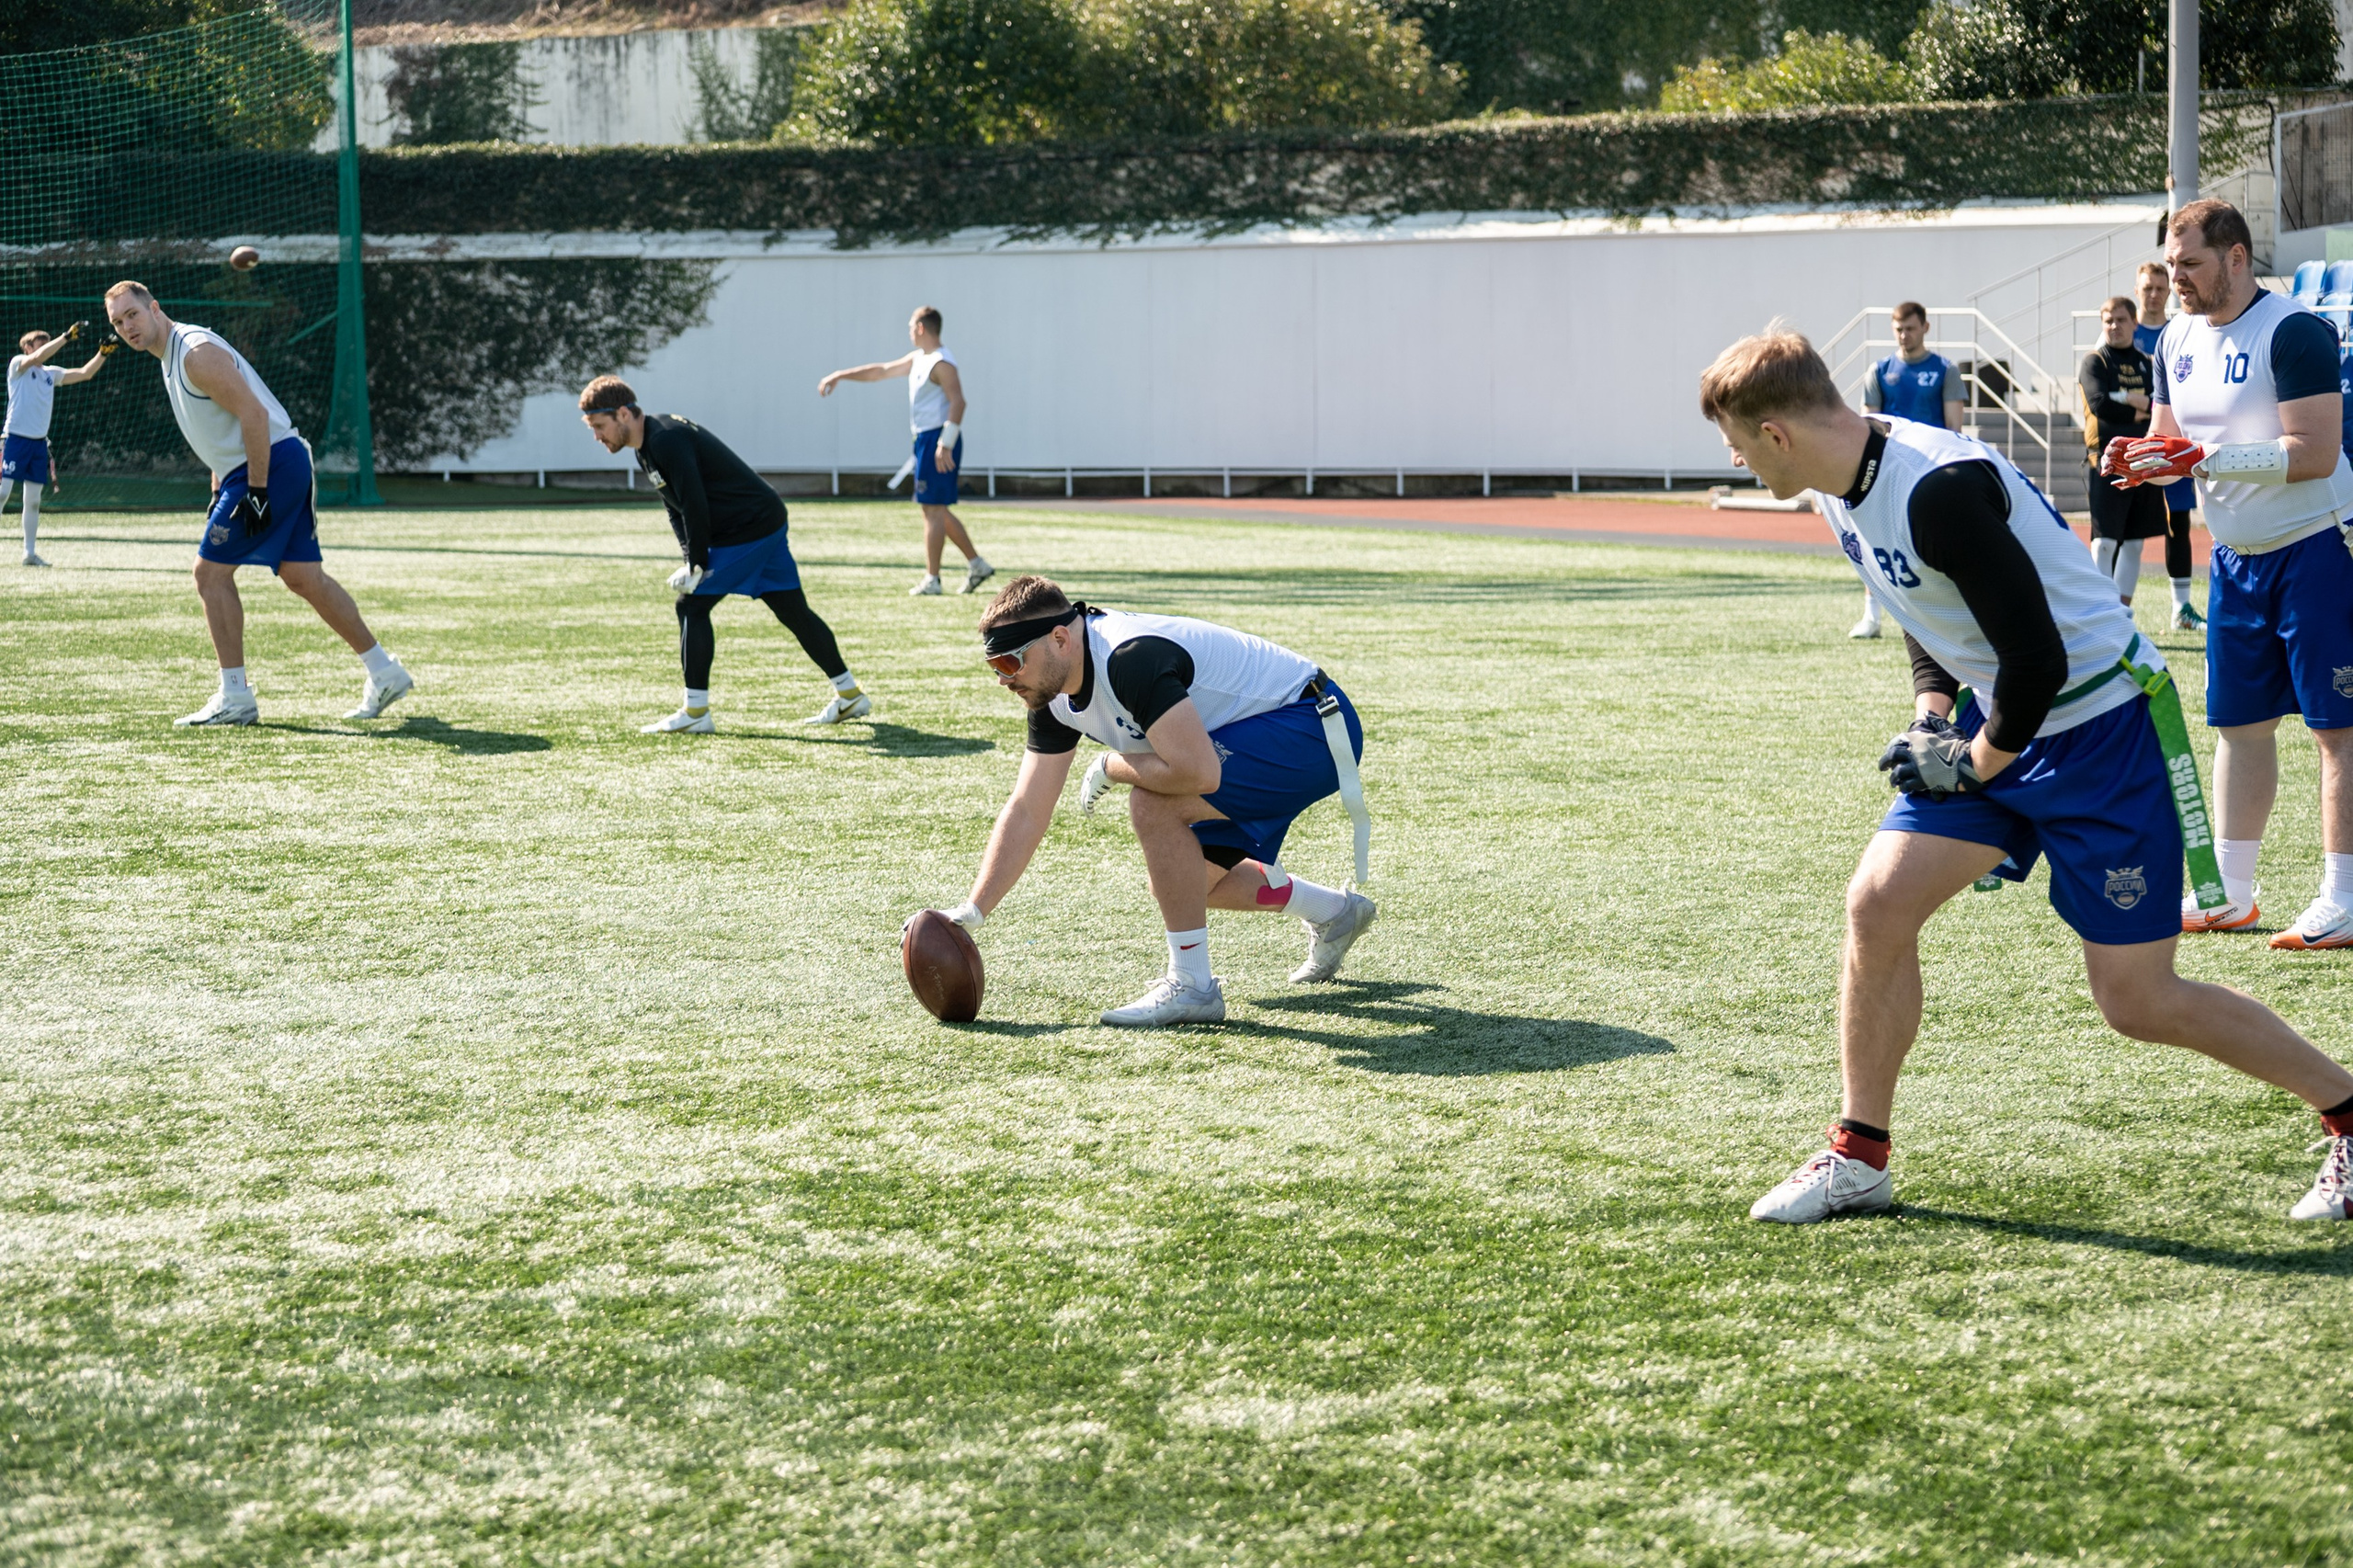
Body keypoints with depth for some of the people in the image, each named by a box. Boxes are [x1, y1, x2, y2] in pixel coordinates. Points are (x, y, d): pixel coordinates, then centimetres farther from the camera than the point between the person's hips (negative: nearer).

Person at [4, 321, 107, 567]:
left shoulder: (51, 373, 15)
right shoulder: (18, 365, -2)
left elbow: (85, 373, 13)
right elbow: (37, 357, -22)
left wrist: (103, 353, -2)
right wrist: (67, 336, -26)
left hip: (39, 442, 6)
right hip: (15, 437, -6)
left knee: (33, 500, 7)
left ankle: (30, 553, 11)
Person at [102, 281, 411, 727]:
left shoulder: (196, 353, -15)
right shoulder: (172, 358, 17)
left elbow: (254, 414, -21)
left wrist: (256, 491, -22)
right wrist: (219, 491, 22)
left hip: (271, 465, -10)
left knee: (211, 571, -6)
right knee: (304, 577, 10)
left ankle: (235, 698, -3)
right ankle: (384, 673, 14)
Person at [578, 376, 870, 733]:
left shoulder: (666, 439, -21)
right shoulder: (646, 448, 12)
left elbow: (695, 505, -24)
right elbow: (677, 509, 16)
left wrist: (698, 566, -16)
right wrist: (693, 560, 2)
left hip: (749, 527, -10)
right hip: (766, 526, 10)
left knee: (692, 605, -9)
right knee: (793, 610, 14)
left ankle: (696, 712, -8)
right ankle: (851, 696, 21)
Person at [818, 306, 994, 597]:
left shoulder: (941, 363, -14)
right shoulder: (919, 359, 17)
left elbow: (958, 402, -24)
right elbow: (882, 371, 26)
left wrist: (945, 444, -30)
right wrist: (840, 376, 26)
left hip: (938, 440, -10)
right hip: (926, 440, 10)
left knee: (933, 509, -7)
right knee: (938, 510, 13)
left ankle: (931, 580, -5)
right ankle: (977, 565, 15)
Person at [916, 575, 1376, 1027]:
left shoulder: (1130, 658, -31)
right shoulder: (1054, 696, -1)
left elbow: (1198, 772, -38)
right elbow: (1027, 811, 4)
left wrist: (1110, 766, -20)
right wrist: (970, 912, -3)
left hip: (1313, 727, -10)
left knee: (1152, 803, -25)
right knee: (1193, 879, 17)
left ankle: (1191, 986, -15)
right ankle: (1335, 913, 39)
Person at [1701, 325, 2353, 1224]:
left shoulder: (1940, 489, -29)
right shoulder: (1844, 488, 2)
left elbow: (2037, 657, -27)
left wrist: (1977, 762, -13)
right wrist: (1930, 712, 7)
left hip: (2102, 731, -9)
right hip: (1997, 722, 9)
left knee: (2137, 1002, -4)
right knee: (1877, 906, -2)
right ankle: (1859, 1158, 11)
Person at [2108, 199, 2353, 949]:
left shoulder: (2292, 331, -16)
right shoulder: (2177, 339, 9)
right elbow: (2171, 440, 19)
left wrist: (2201, 457, -26)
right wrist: (2141, 457, -5)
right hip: (2235, 556, 8)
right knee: (2238, 722, 11)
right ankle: (2231, 893, 19)